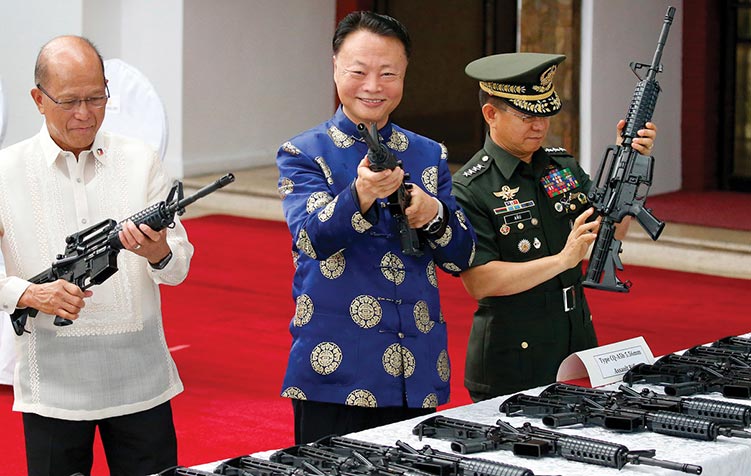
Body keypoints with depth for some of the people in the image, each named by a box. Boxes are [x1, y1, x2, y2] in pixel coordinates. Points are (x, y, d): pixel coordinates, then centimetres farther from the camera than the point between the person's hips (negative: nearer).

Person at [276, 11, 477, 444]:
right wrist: (361, 194, -37)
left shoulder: (430, 156, 11)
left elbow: (461, 258, 8)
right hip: (334, 373, -3)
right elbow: (314, 237, -17)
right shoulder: (303, 154, 0)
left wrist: (432, 214, -13)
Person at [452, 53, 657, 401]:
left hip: (578, 343, 6)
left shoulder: (564, 166, 9)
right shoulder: (468, 189, -12)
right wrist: (563, 259, -23)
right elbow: (479, 282, -20)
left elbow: (610, 233, 6)